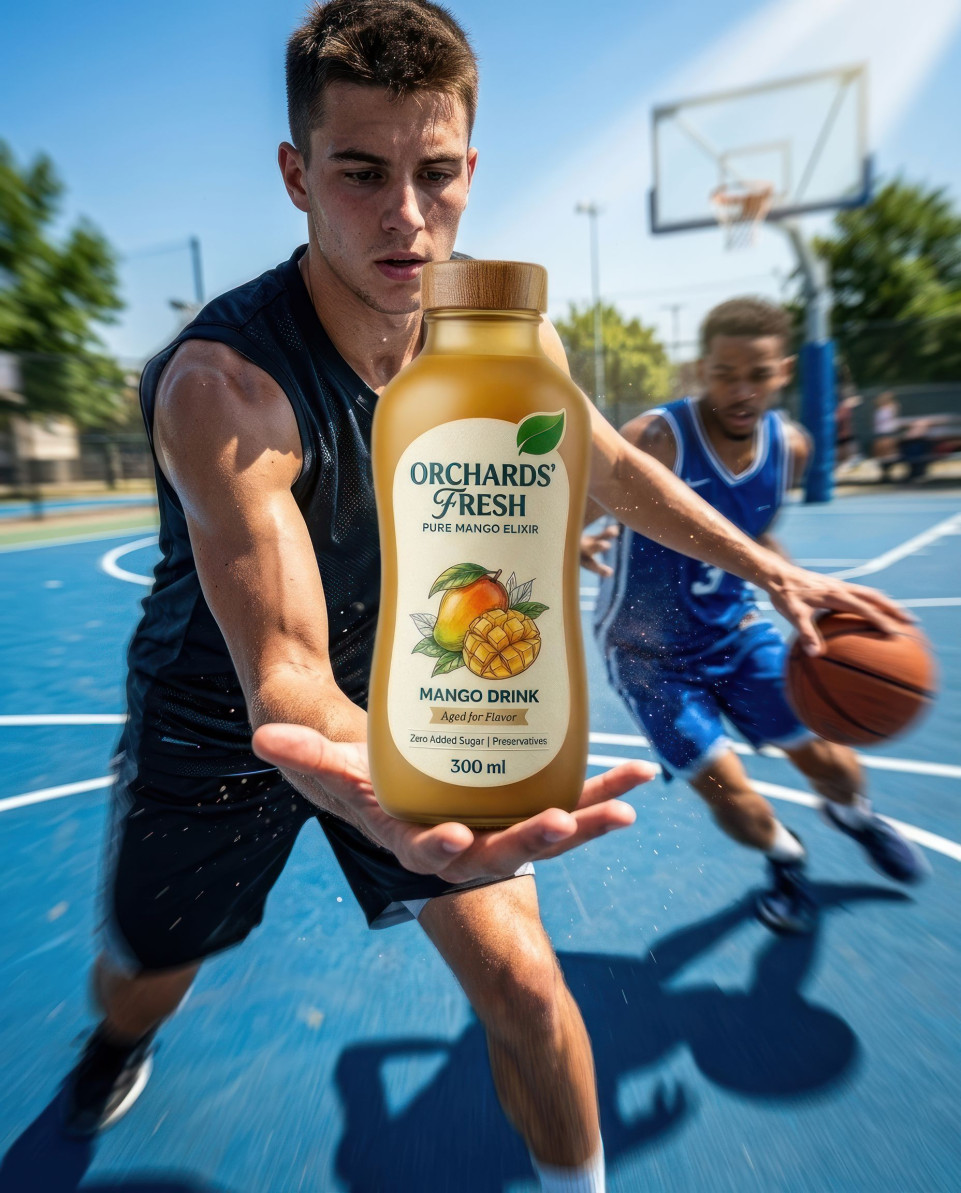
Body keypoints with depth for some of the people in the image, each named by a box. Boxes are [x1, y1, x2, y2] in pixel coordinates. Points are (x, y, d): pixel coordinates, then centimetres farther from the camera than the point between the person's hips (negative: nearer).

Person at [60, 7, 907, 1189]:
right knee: (139, 981, 22)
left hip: (393, 694, 2)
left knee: (520, 979, -5)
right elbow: (282, 668, -36)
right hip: (220, 719, -1)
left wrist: (772, 572, 4)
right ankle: (118, 1042, 65)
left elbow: (615, 467, 4)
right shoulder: (223, 379, -29)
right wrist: (372, 778, -58)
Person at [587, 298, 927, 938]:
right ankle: (786, 855, 31)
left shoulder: (791, 447, -6)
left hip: (735, 632, 5)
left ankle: (854, 814, 50)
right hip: (649, 652, -4)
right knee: (730, 794, -7)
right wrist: (572, 547, -47)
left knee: (828, 758, 11)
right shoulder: (657, 439, -26)